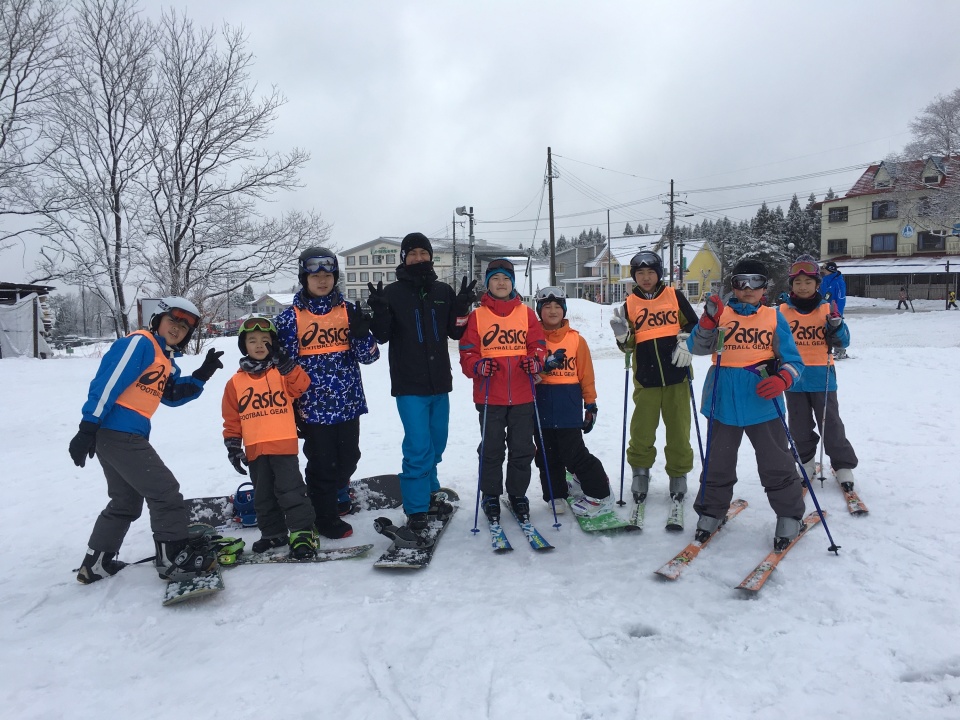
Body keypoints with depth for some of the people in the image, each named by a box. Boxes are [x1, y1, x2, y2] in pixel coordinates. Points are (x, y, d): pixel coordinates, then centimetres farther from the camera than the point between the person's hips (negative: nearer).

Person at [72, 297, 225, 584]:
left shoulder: (166, 360, 18)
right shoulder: (139, 343, -11)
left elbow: (173, 395, 13)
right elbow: (107, 383, -18)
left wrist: (202, 375, 1)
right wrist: (88, 428, -23)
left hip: (128, 436, 11)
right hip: (118, 431, -11)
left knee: (126, 501, 21)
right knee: (165, 492, -8)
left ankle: (96, 563, 31)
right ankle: (176, 559, -2)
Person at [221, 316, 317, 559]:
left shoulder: (283, 372, 5)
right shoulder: (236, 382, 9)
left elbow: (302, 386, -15)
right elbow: (231, 419, 10)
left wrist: (284, 361, -19)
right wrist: (233, 446, 4)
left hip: (284, 444, -4)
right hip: (255, 449, 4)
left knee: (291, 490, -7)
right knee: (263, 496, 14)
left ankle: (302, 533, -1)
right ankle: (273, 533, 28)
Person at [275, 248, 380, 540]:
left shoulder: (349, 311, 3)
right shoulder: (291, 317, -2)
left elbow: (368, 356, 1)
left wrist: (361, 333, -19)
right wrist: (291, 407, 0)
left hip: (348, 403, 3)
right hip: (314, 407, -3)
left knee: (348, 460, 14)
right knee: (322, 465, 8)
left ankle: (333, 495, 43)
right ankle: (327, 518, 28)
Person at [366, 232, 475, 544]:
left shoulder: (444, 292, 7)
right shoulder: (392, 293, -3)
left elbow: (456, 332, 7)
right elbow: (382, 336, -6)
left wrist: (462, 307, -9)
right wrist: (379, 311, -23)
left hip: (439, 382, 5)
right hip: (409, 385, -4)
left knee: (436, 445, 16)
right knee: (418, 448, -10)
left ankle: (429, 494, 36)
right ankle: (417, 513, -2)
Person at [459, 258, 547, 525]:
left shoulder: (526, 313, 8)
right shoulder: (477, 316, 3)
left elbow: (538, 345, 6)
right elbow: (467, 353, 0)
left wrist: (535, 361, -14)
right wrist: (477, 366, -20)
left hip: (522, 396, 2)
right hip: (489, 397, -1)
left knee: (522, 449, 9)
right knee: (491, 450, 6)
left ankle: (517, 495, 26)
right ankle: (490, 496, 22)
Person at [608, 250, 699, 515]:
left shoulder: (674, 295, 4)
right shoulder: (630, 303, 5)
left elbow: (693, 324, 10)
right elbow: (629, 345, 5)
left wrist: (686, 342, -7)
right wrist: (622, 335, -15)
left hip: (676, 374, 0)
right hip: (646, 377, 0)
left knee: (678, 428, 6)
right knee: (642, 429, 1)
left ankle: (679, 474, 21)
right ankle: (640, 471, 20)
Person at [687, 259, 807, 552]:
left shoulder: (774, 317, 3)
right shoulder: (721, 313, 2)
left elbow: (793, 360, 1)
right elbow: (697, 347, -10)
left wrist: (782, 379, -20)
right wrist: (708, 321, -26)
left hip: (763, 404, 0)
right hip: (724, 403, 1)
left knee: (776, 463, 8)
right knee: (718, 462, 13)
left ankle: (789, 516, 26)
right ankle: (711, 511, 29)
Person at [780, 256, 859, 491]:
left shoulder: (827, 309, 1)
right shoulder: (783, 311, 2)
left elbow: (843, 341, -1)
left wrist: (836, 326, -20)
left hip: (822, 377, -1)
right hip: (793, 379, 1)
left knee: (831, 424, 1)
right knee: (800, 427, 12)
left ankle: (843, 465, 15)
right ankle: (806, 462, 29)